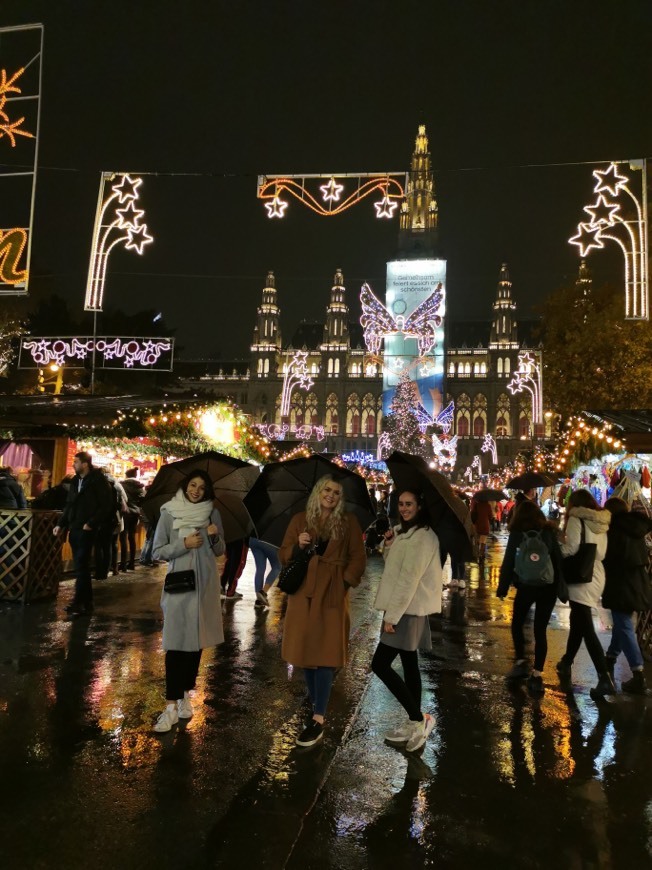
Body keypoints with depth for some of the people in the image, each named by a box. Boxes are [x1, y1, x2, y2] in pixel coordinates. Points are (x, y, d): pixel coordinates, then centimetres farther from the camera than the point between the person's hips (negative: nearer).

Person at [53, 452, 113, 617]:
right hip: (74, 528, 7)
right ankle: (86, 601, 16)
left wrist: (91, 523, -16)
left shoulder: (98, 480, -8)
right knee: (80, 566, 9)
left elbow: (107, 505, -11)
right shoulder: (76, 481, 13)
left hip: (86, 529, -7)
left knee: (81, 565, -8)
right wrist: (61, 524, 10)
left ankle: (79, 602, -5)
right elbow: (69, 505, 18)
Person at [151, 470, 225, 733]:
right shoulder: (169, 513, -3)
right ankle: (172, 706, 0)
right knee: (176, 643, -5)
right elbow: (158, 551, -3)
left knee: (197, 641, 9)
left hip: (204, 584, 3)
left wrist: (215, 537, -11)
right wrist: (184, 544, -16)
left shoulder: (212, 513, 3)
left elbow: (219, 551, 9)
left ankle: (186, 696, 22)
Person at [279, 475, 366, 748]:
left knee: (324, 654, -4)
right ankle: (317, 706, 28)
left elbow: (358, 558, 3)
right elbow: (284, 555, 7)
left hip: (332, 594, -2)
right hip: (303, 592, 3)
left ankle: (318, 720, 2)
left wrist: (345, 582, -8)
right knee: (305, 652, 9)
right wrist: (299, 546, -13)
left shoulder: (348, 522, 1)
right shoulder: (300, 519, 5)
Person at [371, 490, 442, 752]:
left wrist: (392, 615, -21)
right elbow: (393, 569, 16)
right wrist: (389, 545, -3)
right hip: (405, 609, 9)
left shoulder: (423, 536, -17)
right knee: (409, 665, 13)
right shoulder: (405, 532, 14)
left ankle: (420, 719, 0)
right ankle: (414, 724, 22)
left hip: (409, 610, -9)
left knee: (380, 664, -7)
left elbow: (410, 578, -21)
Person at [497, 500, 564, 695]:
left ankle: (521, 663, 18)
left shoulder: (517, 533, -4)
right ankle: (536, 674, 3)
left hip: (526, 585, -2)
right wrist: (561, 586, 5)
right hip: (548, 586, 2)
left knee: (517, 623, 19)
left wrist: (502, 587, 1)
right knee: (540, 630, 6)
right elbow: (558, 559, 2)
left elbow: (508, 561, -5)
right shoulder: (550, 531, 4)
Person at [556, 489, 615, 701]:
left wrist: (559, 547, 1)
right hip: (596, 576, 8)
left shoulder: (576, 519, -10)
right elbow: (602, 552, 14)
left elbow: (571, 549, -17)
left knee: (586, 629, -8)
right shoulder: (602, 523, 11)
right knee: (578, 621, 21)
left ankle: (605, 679, -14)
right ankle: (566, 662, 35)